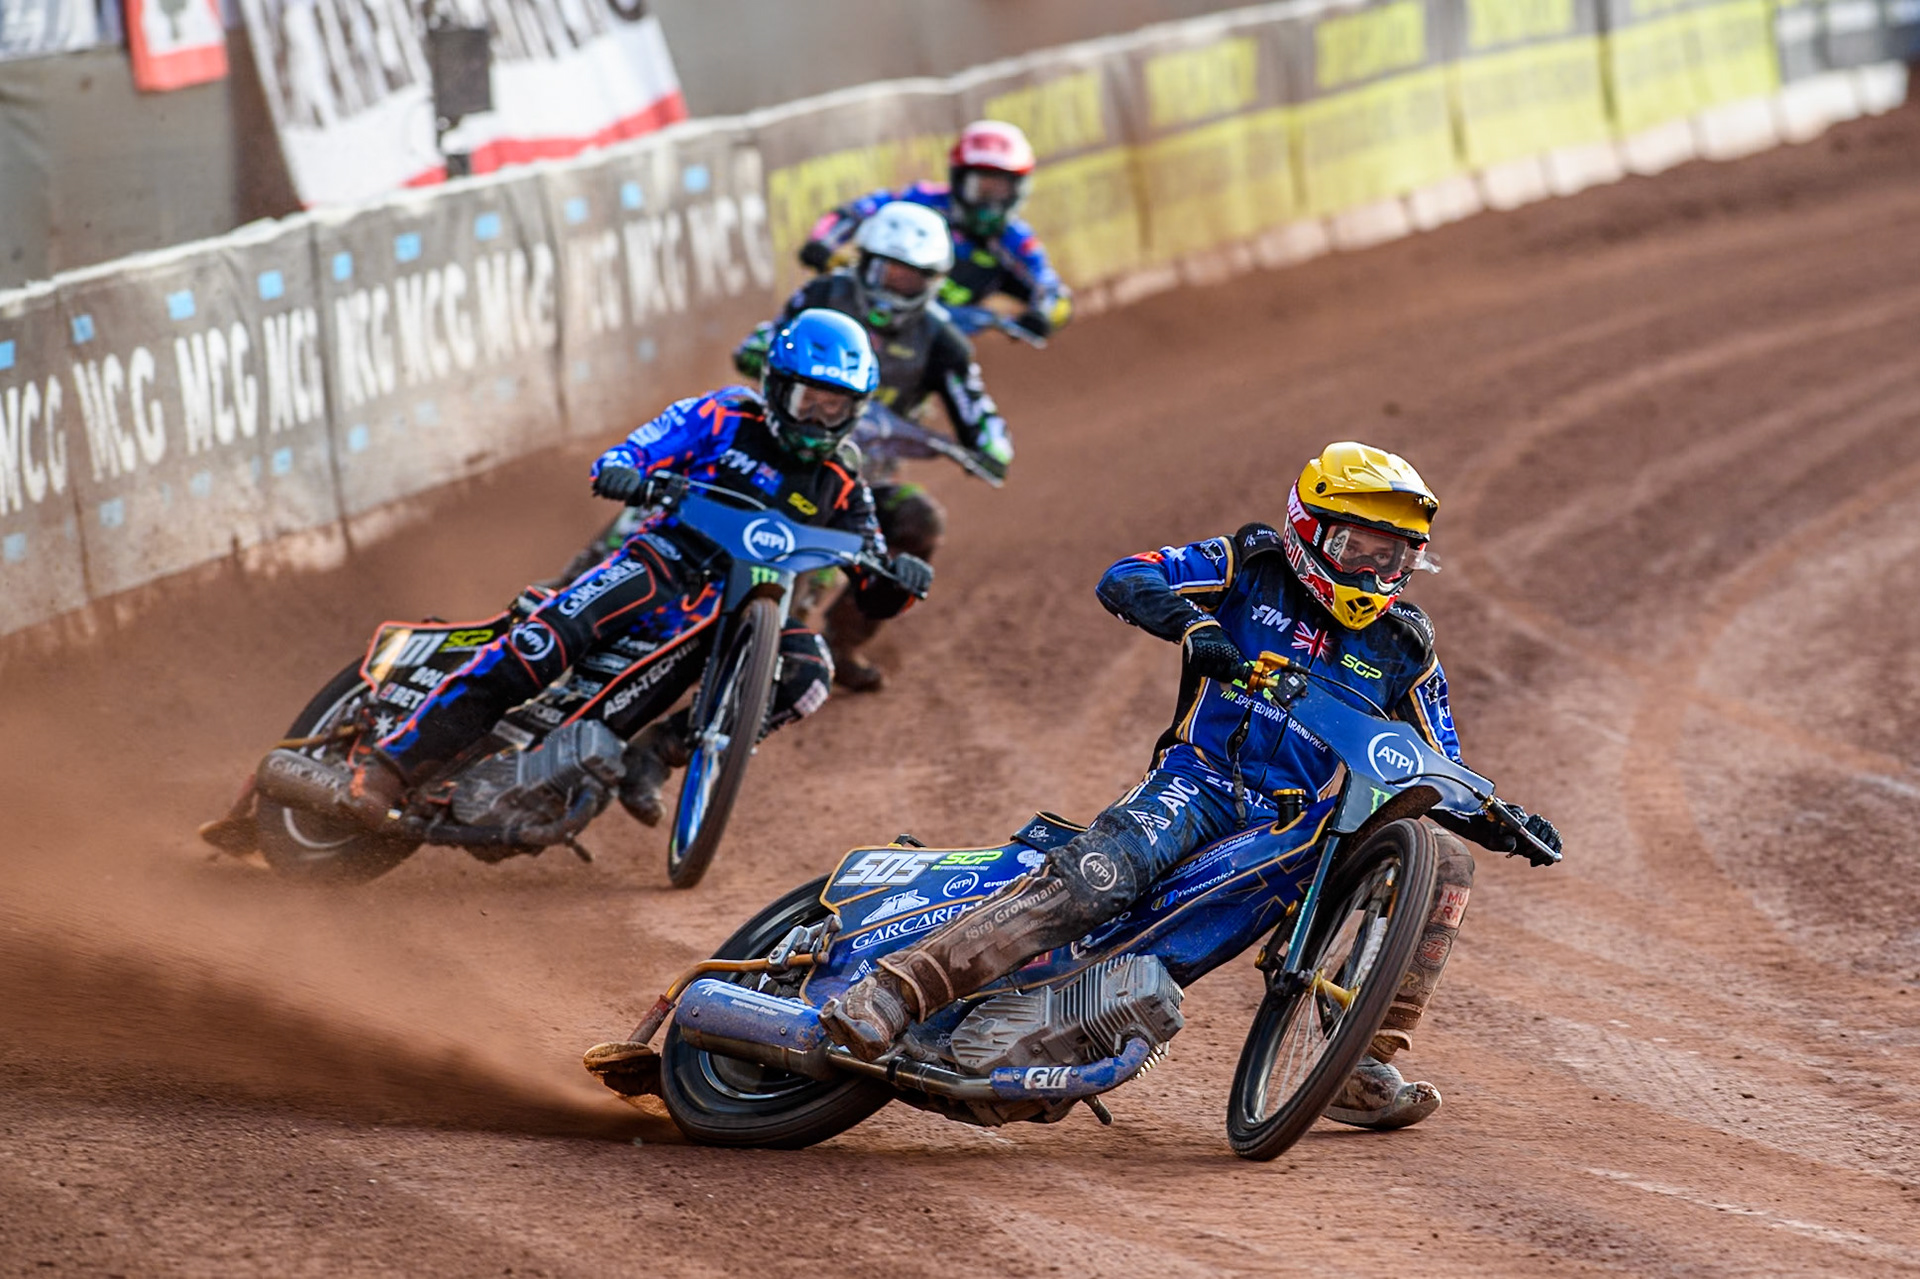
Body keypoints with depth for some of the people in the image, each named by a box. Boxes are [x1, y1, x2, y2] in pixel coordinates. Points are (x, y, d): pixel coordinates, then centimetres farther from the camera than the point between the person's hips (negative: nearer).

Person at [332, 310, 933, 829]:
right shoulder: (722, 417, 3)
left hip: (744, 607, 3)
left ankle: (657, 749, -18)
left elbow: (873, 596, 11)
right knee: (549, 637, -28)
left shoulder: (840, 481, 10)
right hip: (667, 561, -3)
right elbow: (626, 456, -3)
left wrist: (897, 578, -13)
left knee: (806, 673, -27)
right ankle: (393, 759, -27)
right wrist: (624, 474, -28)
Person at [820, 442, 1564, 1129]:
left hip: (1305, 820, 4)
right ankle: (889, 997, -41)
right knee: (1096, 874, -33)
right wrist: (1193, 624, -27)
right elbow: (1124, 580, -7)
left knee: (1444, 862, -16)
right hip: (1202, 780, -4)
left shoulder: (1404, 646, 14)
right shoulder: (1252, 568, 4)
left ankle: (1365, 1070, -15)